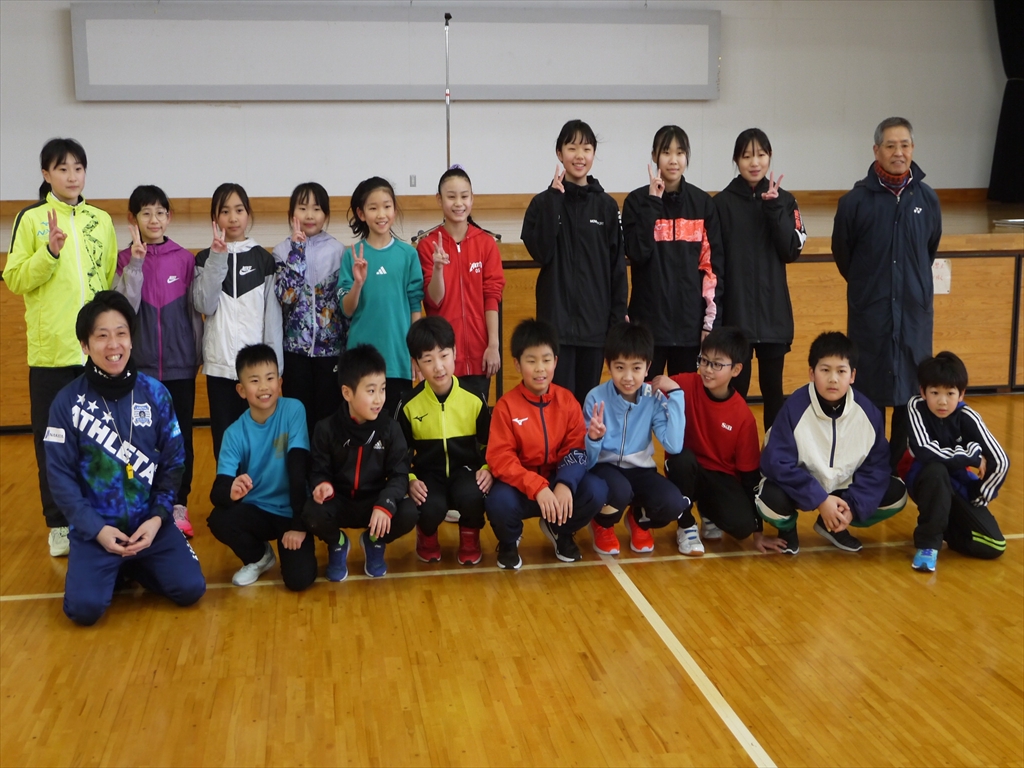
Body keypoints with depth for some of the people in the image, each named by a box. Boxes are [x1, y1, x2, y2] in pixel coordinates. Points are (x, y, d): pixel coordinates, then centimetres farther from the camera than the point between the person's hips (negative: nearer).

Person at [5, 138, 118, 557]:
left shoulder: (102, 221, 9)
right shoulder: (31, 219, 1)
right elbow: (14, 280, -4)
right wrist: (50, 253, -18)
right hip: (51, 349, -2)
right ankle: (59, 524, 15)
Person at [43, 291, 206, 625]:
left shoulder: (155, 393, -2)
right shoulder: (67, 401, -7)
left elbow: (174, 463, 1)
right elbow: (60, 475, -6)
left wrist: (157, 518, -11)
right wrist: (97, 528, -14)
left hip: (151, 522, 2)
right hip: (94, 526, -2)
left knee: (190, 589, -12)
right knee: (85, 607, -20)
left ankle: (132, 567, 18)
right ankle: (109, 569, 15)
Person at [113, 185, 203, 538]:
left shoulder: (184, 258, -1)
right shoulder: (125, 259, -1)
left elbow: (195, 310, 4)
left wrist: (198, 354, 4)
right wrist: (135, 264, -19)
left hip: (180, 364, 0)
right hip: (142, 365, 0)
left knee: (181, 436, 7)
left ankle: (179, 505, 19)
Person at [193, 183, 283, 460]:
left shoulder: (263, 258, 5)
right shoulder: (206, 258, 7)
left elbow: (272, 313, 3)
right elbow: (205, 305, -9)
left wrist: (273, 362, -3)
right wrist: (216, 259, -14)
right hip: (219, 363, 1)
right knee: (223, 435, 5)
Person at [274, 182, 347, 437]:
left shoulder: (337, 250, 1)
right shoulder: (283, 250, 1)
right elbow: (285, 294, -15)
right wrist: (297, 249, -14)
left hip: (331, 346, 0)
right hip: (296, 346, 0)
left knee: (329, 411, 5)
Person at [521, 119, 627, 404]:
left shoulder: (607, 205, 6)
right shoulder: (544, 202, 1)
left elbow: (617, 265, 7)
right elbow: (541, 252, -15)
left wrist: (619, 315, 2)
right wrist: (554, 198, -15)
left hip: (595, 320, 2)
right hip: (557, 319, -2)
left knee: (588, 399, 10)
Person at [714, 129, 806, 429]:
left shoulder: (784, 201, 5)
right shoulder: (722, 203, -1)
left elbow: (792, 251, -6)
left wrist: (773, 208, -14)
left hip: (774, 311, 2)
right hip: (735, 312, -2)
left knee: (773, 388, 10)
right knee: (735, 388, 2)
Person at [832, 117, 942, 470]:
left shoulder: (927, 198, 0)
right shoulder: (856, 200, -9)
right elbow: (842, 253, 4)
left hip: (915, 310, 3)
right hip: (869, 311, -2)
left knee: (912, 389, 8)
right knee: (870, 389, 4)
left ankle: (899, 463, 22)